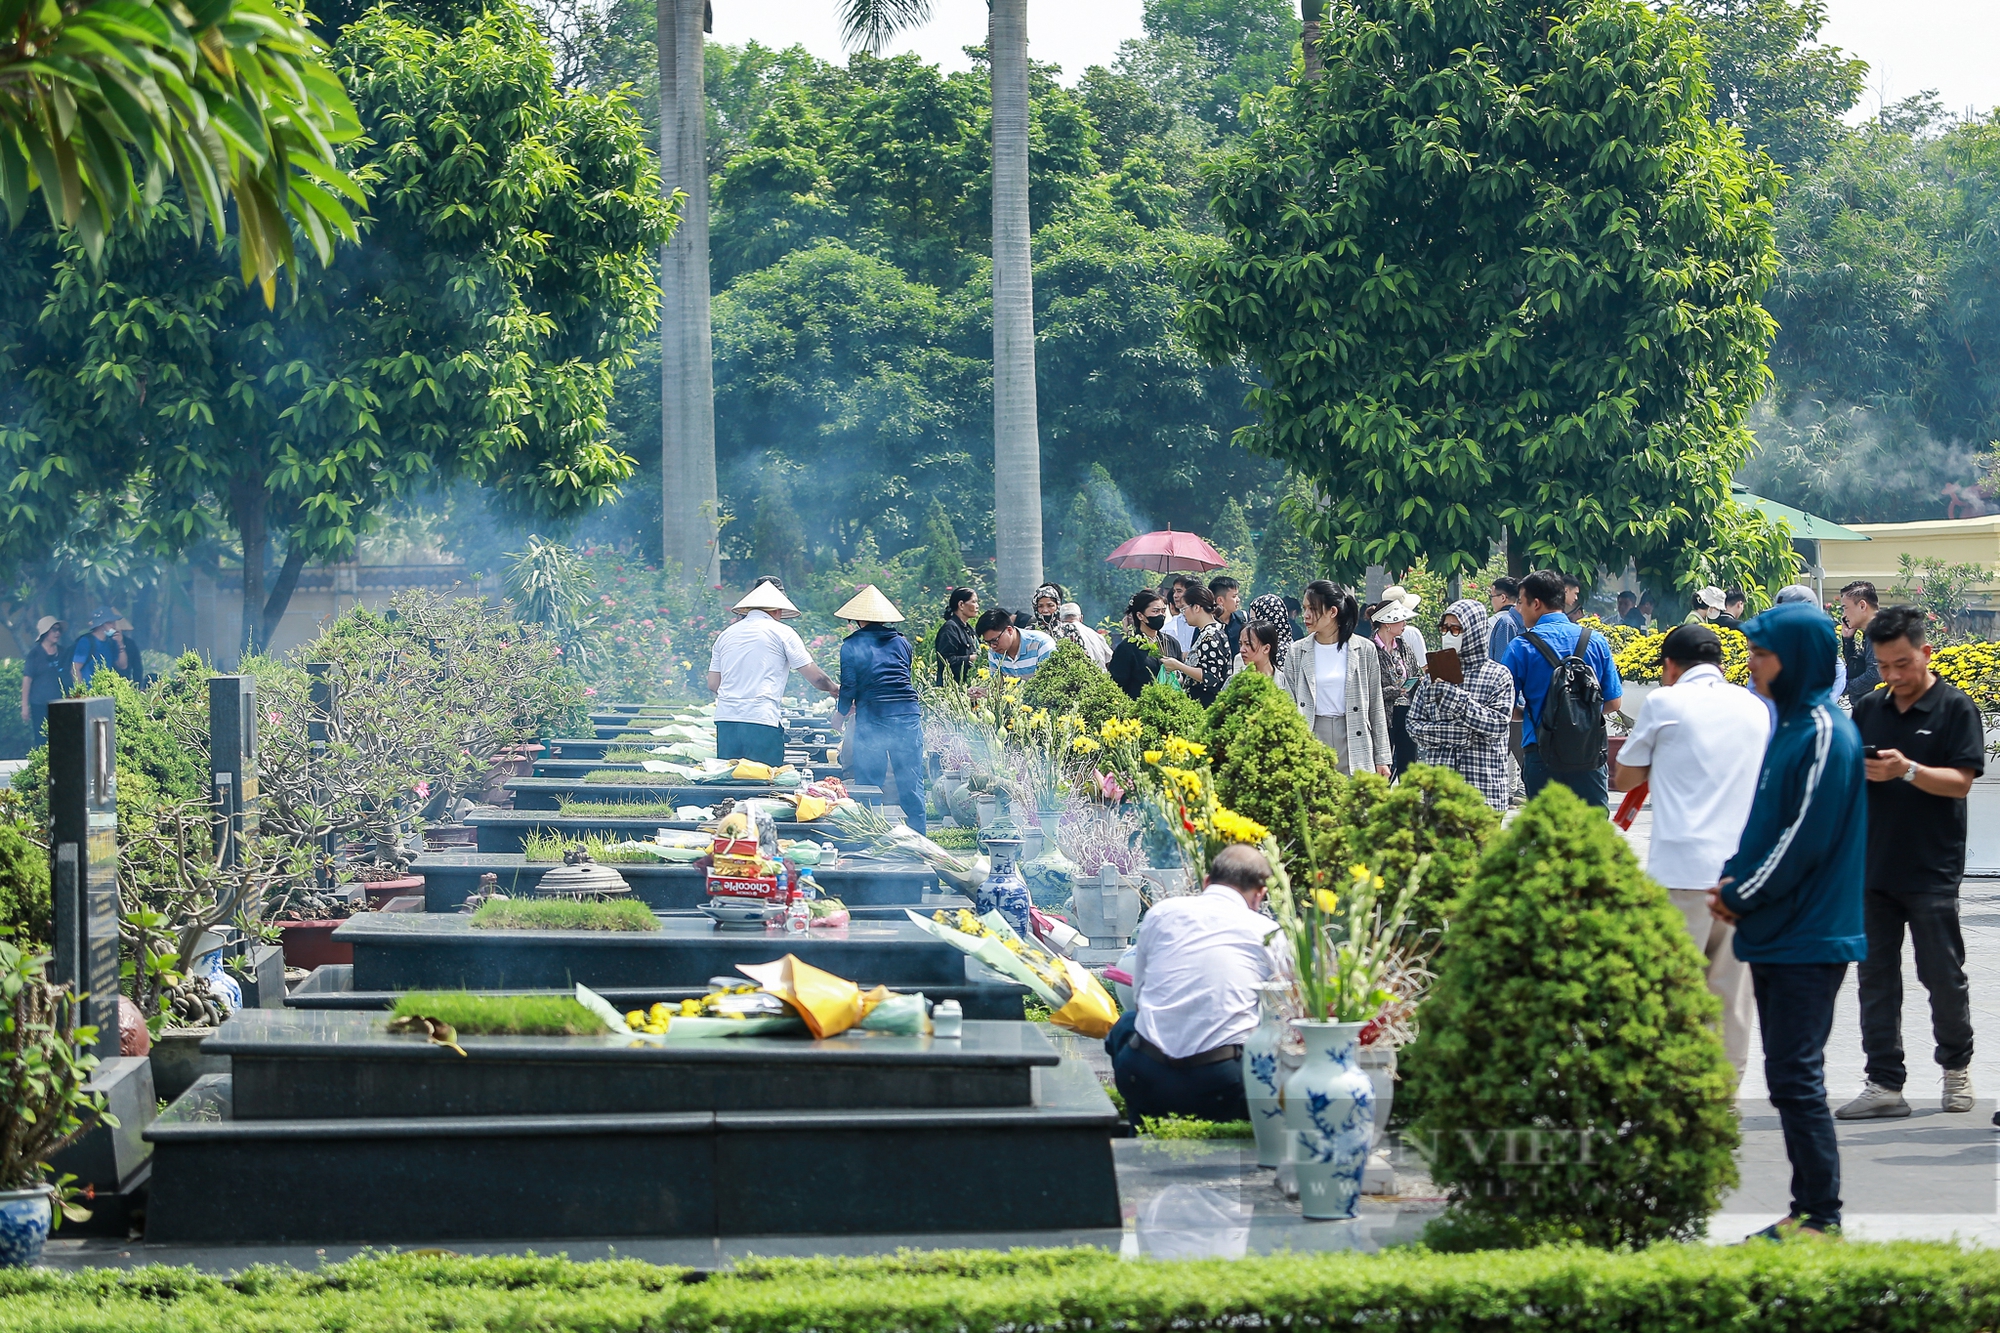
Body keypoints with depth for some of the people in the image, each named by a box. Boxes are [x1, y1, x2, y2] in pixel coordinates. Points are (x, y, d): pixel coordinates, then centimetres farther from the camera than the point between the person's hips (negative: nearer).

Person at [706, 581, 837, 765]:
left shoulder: (726, 635, 15)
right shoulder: (782, 633, 3)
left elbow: (713, 685, 16)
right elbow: (815, 677, 3)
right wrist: (834, 689, 23)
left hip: (726, 720, 5)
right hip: (762, 722, -5)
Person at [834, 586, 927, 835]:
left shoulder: (852, 646, 0)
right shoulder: (901, 643, 14)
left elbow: (849, 686, -3)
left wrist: (841, 712, 16)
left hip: (872, 720, -3)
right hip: (908, 714, 3)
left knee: (869, 785, 4)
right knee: (911, 784, 3)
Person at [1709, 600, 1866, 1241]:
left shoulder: (1825, 734, -15)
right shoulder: (1788, 725, 14)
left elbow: (1807, 837, -18)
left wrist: (1742, 896, -11)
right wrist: (1732, 877, 3)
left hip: (1808, 941, -10)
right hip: (1776, 935, 10)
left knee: (1796, 1079, -8)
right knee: (1788, 1077, 12)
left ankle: (1821, 1219, -2)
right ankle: (1806, 1213, 17)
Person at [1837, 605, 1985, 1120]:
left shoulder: (1956, 708, -4)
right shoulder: (1869, 708, 9)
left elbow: (1960, 781, -12)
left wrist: (1907, 770, -26)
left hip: (1932, 870, -4)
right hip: (1872, 863, 4)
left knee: (1942, 975, 4)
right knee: (1875, 976, 4)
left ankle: (1956, 1064, 26)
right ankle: (1885, 1083, 8)